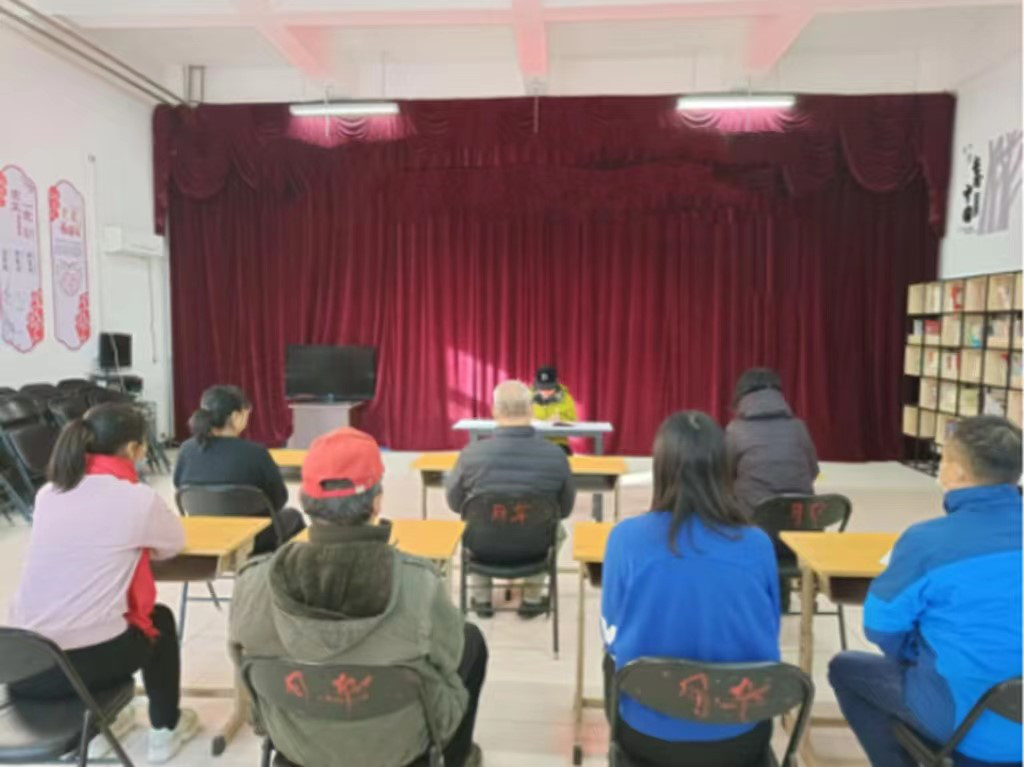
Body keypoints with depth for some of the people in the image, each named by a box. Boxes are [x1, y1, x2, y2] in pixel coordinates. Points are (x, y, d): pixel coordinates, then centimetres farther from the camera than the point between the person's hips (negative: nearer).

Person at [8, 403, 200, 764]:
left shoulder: (48, 493, 5)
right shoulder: (138, 499, -10)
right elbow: (174, 544, 8)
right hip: (88, 662, -5)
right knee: (160, 619, 25)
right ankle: (165, 730, 35)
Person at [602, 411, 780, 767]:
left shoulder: (627, 536, -17)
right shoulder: (758, 544, -12)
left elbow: (612, 635, -3)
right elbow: (767, 640, 3)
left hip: (647, 733, -1)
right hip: (741, 738, 2)